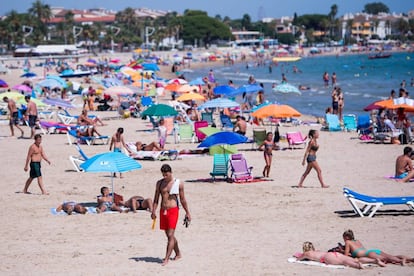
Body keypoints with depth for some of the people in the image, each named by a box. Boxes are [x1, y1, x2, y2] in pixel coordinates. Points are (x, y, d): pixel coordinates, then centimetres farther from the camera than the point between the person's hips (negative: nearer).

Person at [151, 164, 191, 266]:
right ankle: (178, 254, 32)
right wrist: (153, 211, -3)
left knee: (170, 235, -12)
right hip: (163, 211, 5)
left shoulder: (178, 183, -1)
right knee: (169, 235, 14)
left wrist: (187, 213, 8)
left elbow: (182, 199, 5)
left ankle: (167, 258, -14)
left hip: (173, 210, -5)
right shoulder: (159, 183, 8)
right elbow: (156, 199, 8)